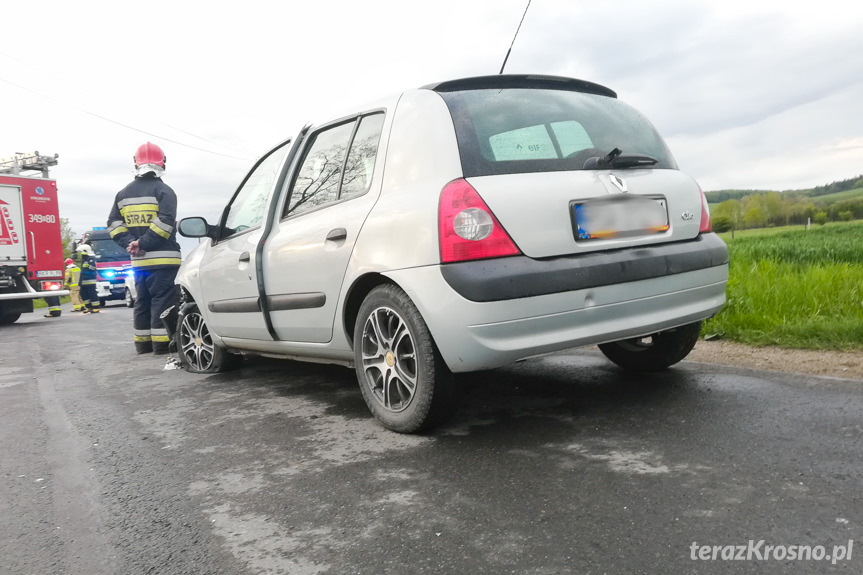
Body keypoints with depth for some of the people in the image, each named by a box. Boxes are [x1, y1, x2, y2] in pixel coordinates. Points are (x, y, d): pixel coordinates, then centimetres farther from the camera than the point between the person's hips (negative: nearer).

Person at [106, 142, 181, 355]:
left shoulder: (124, 194, 15)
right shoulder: (163, 191, -6)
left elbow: (114, 224, 10)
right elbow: (164, 222, -19)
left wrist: (129, 243, 0)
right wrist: (143, 243, -15)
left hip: (138, 261, 7)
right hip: (163, 258, -6)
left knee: (143, 301, 13)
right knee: (163, 301, -5)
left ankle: (143, 343, 17)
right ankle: (161, 343, -6)